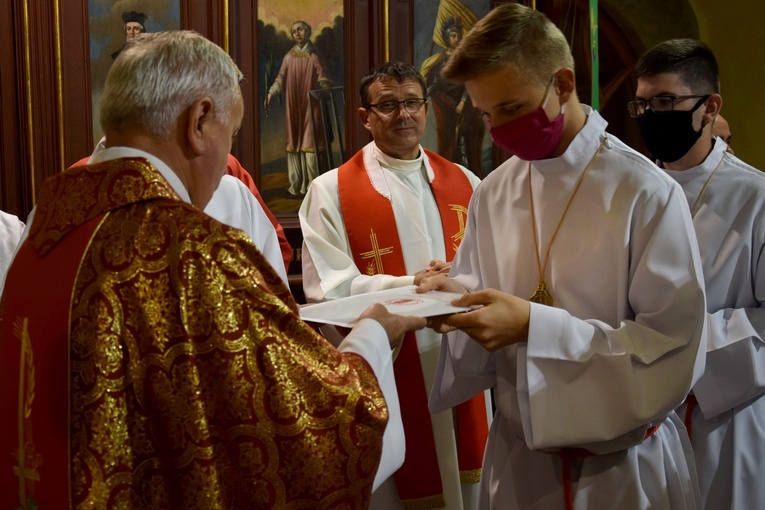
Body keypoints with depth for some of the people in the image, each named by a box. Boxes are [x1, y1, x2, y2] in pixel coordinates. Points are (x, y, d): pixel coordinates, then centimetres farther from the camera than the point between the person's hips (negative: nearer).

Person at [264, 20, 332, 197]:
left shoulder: (314, 56, 4)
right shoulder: (289, 56, 9)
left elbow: (322, 77, -1)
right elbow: (281, 78, 7)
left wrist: (325, 88, -21)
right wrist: (270, 94, -5)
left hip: (310, 105, -2)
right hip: (293, 106, 2)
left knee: (310, 143, -7)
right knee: (294, 143, 2)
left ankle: (311, 186, -4)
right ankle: (296, 186, 6)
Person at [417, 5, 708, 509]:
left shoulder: (647, 194, -15)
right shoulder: (491, 194, 0)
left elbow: (674, 351, -18)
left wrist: (534, 327, -26)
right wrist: (460, 296, -12)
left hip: (626, 466, -4)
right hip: (518, 454, 4)